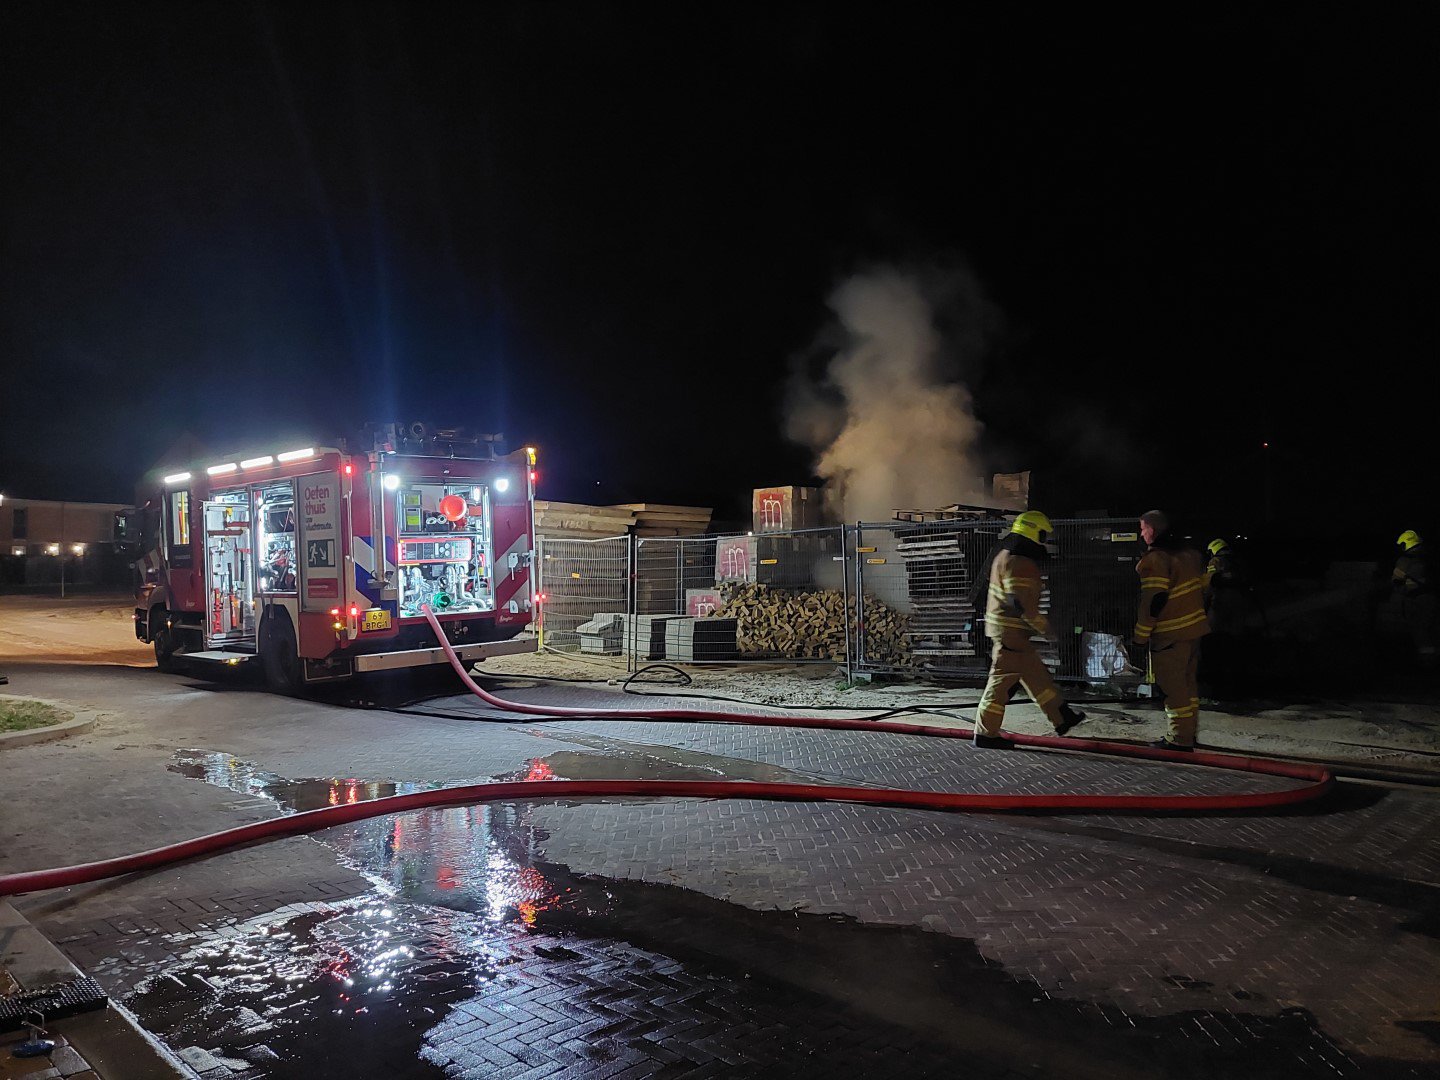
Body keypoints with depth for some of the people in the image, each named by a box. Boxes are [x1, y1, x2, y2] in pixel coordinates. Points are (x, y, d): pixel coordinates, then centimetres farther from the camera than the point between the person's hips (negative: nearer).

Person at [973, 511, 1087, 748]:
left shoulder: (1006, 556, 14)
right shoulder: (1018, 562, -19)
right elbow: (1021, 602, -25)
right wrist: (1043, 627, -15)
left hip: (1007, 628, 11)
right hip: (1010, 631, -11)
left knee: (1036, 674, 17)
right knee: (1002, 680, -5)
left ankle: (1062, 718, 28)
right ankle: (985, 733, 1)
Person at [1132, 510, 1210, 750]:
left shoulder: (1156, 559, -17)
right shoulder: (1187, 551, 11)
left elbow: (1153, 600, -21)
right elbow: (1201, 585, 18)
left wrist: (1141, 634, -14)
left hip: (1170, 634, -9)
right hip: (1195, 627, 9)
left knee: (1173, 686, -3)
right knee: (1188, 682, 17)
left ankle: (1180, 738, 0)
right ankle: (1190, 732, 26)